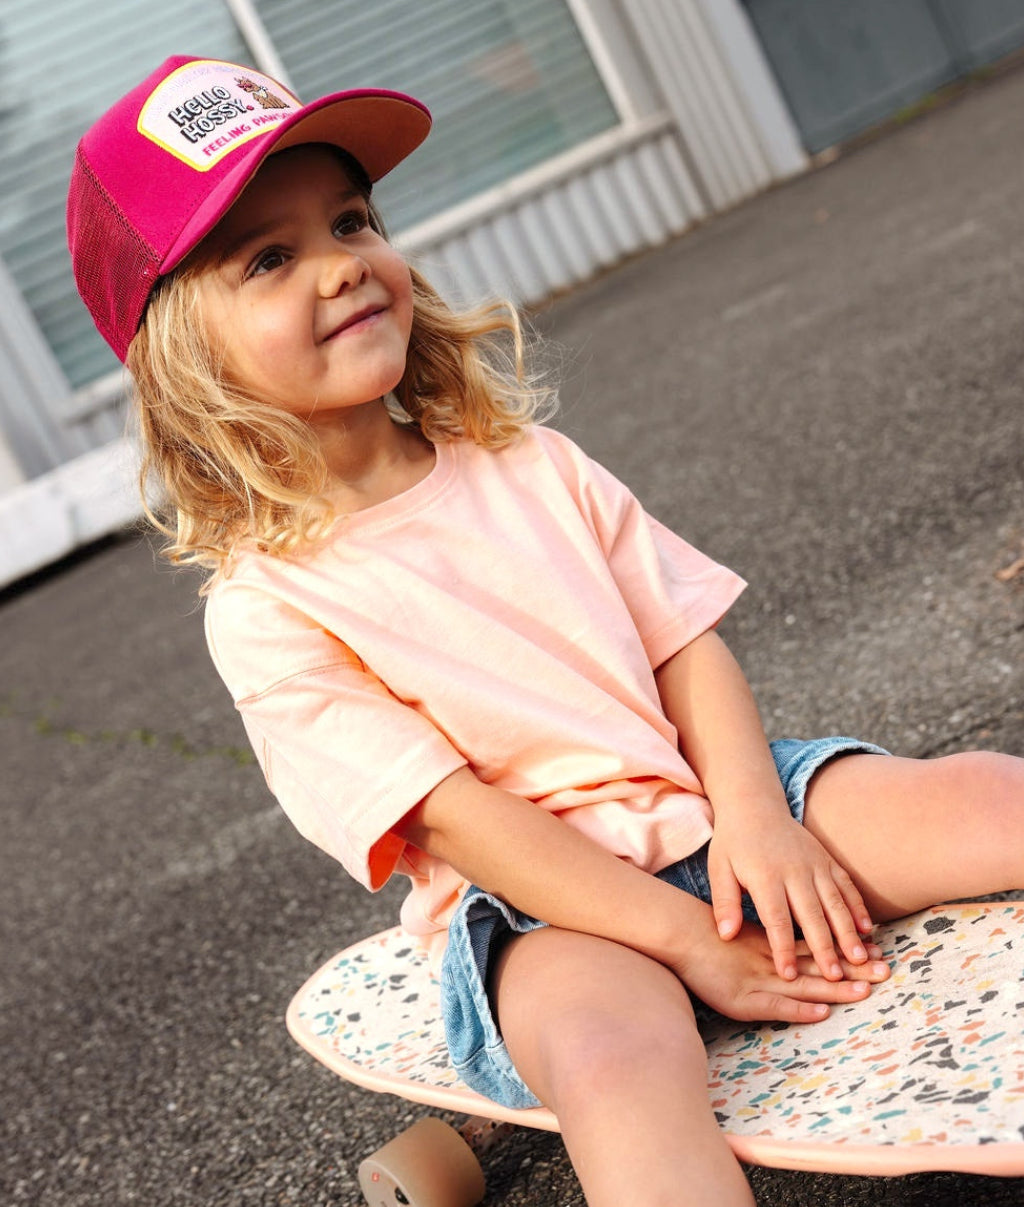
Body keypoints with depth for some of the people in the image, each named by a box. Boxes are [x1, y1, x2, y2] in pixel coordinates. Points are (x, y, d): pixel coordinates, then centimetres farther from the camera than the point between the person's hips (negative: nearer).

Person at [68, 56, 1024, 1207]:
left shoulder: (526, 464, 7)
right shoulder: (263, 608, -9)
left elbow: (684, 636, 5)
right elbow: (451, 816, -14)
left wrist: (754, 816, -14)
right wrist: (690, 940, -19)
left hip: (707, 811, 5)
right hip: (537, 906, -5)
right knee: (613, 1054, -38)